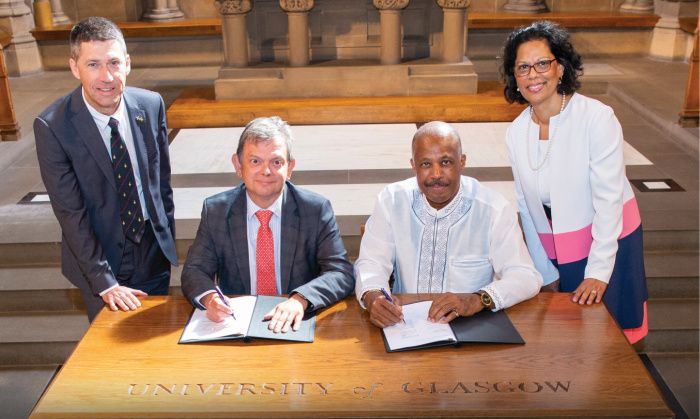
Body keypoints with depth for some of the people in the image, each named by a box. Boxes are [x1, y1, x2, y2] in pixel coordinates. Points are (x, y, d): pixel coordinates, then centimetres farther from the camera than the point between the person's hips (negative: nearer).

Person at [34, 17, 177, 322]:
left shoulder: (151, 105, -8)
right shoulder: (52, 126, -19)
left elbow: (162, 180, 4)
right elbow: (70, 213, -17)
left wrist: (168, 241, 8)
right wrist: (105, 282, -18)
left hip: (154, 252, 3)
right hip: (99, 257, -3)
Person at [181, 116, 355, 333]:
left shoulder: (317, 209, -3)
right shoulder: (214, 211, 2)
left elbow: (342, 273, -8)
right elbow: (194, 270, 3)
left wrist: (300, 299, -27)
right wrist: (209, 297, -21)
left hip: (294, 326, 0)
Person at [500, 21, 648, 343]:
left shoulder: (597, 117, -18)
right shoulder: (516, 132, -3)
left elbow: (609, 198, -18)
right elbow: (525, 205, 1)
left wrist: (598, 271, -20)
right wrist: (546, 274, 3)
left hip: (607, 242, -4)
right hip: (553, 252, 4)